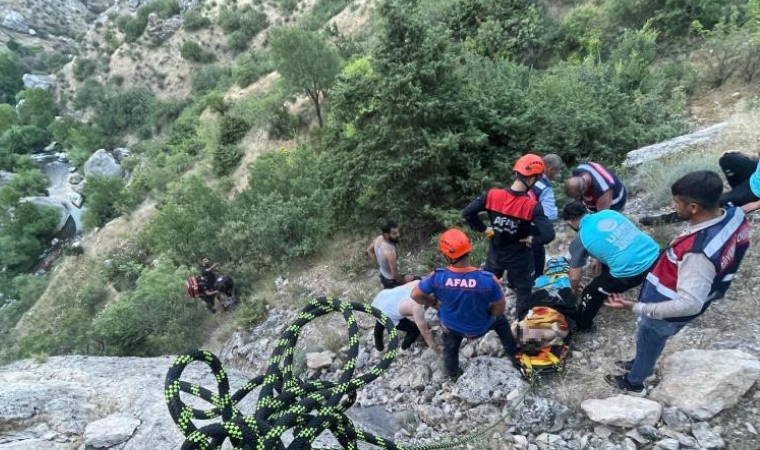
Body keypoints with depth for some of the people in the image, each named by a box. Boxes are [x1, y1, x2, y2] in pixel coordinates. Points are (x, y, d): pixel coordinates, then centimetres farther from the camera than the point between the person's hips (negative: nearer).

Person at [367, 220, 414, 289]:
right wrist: (405, 281, -11)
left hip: (383, 276, 8)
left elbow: (369, 250, 8)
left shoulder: (378, 239, -14)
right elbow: (395, 275, -29)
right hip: (392, 282, -8)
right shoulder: (390, 251, -38)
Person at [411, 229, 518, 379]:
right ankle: (514, 355, 50)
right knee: (500, 318, 34)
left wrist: (435, 303, 1)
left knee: (450, 348, 35)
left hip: (452, 327, 1)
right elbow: (500, 308, -19)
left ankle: (453, 373, 63)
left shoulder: (437, 277, -31)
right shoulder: (487, 279, -34)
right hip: (480, 328, 0)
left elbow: (416, 295, -16)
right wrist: (487, 311, 2)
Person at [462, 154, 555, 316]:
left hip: (495, 253, 3)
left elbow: (467, 213, -16)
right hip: (520, 257, -3)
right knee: (524, 291, 20)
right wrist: (532, 240, -12)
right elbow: (549, 235, -31)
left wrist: (483, 229, -4)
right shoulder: (532, 206, -26)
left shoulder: (493, 195, -18)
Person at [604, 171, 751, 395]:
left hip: (667, 312, -7)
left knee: (647, 343, 21)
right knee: (651, 342, 32)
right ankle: (640, 364, 59)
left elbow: (689, 304, -38)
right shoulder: (734, 215, -16)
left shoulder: (698, 252, -42)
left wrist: (636, 307, -35)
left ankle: (634, 383, 49)